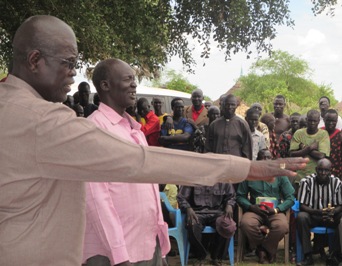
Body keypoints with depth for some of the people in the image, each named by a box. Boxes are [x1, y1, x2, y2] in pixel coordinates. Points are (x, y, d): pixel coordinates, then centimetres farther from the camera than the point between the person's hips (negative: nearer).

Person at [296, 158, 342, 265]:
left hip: (331, 216, 1)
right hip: (312, 215, -1)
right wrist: (318, 212, -31)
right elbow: (302, 206, -12)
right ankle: (308, 255, -27)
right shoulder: (306, 181, -12)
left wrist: (333, 212, -27)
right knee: (301, 217, -33)